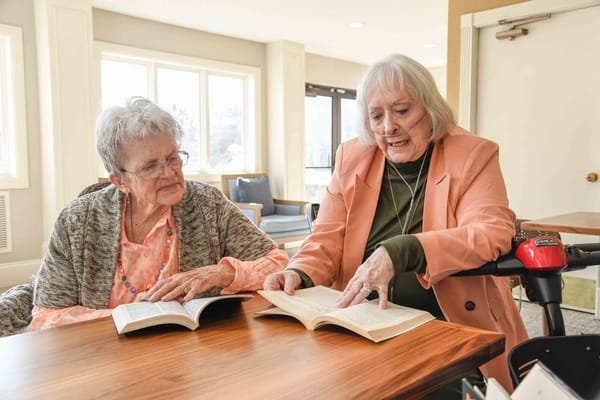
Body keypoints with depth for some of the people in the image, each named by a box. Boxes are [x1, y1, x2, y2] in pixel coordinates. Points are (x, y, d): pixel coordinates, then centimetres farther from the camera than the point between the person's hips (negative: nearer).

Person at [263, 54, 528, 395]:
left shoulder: (473, 156, -2)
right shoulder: (352, 158, 6)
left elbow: (493, 234, -15)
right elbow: (328, 239, 7)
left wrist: (398, 253, -27)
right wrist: (299, 273, -15)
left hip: (453, 329, -2)